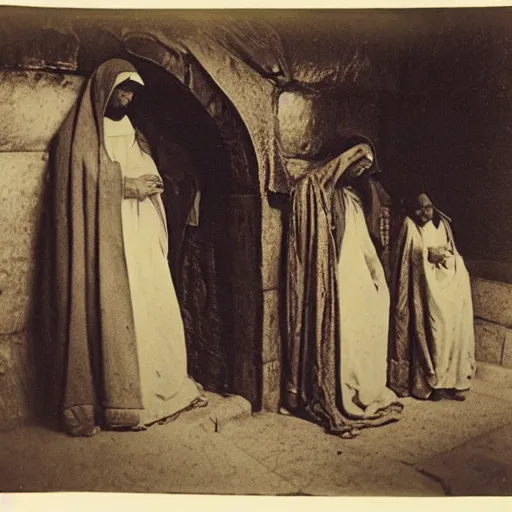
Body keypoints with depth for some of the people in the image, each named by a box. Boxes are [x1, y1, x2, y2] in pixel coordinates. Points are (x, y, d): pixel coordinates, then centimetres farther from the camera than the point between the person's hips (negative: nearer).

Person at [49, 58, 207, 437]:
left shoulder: (132, 135, 21)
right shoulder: (80, 135, -1)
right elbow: (76, 189, -11)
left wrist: (151, 185, 5)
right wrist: (126, 186, -14)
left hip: (143, 241, 7)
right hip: (106, 245, -7)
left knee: (158, 314, 6)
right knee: (112, 319, -7)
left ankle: (164, 391, 19)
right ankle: (113, 405, 3)